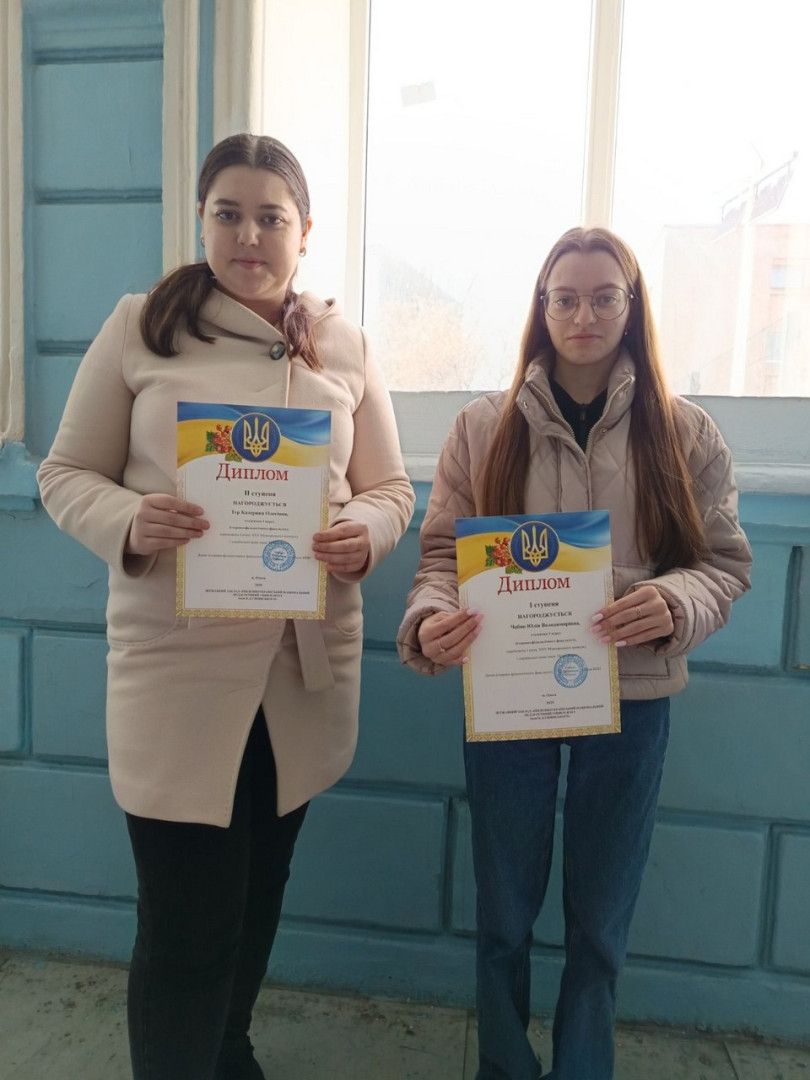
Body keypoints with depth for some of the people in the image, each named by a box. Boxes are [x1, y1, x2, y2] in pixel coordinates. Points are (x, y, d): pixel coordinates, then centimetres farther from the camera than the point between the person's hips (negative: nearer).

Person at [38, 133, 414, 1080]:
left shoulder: (345, 346, 7)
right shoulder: (141, 327, 0)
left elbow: (390, 488, 9)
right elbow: (65, 475, 2)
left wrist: (365, 535, -14)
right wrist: (128, 523, -20)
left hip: (307, 664, 4)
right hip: (176, 663, -3)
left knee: (257, 895, 23)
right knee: (186, 921, 2)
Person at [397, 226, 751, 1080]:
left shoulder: (684, 433, 1)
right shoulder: (484, 426, -1)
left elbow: (725, 563, 1)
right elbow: (443, 552, -2)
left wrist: (673, 605, -21)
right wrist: (431, 620, -22)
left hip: (629, 698, 1)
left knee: (601, 914, 17)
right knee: (505, 908, 16)